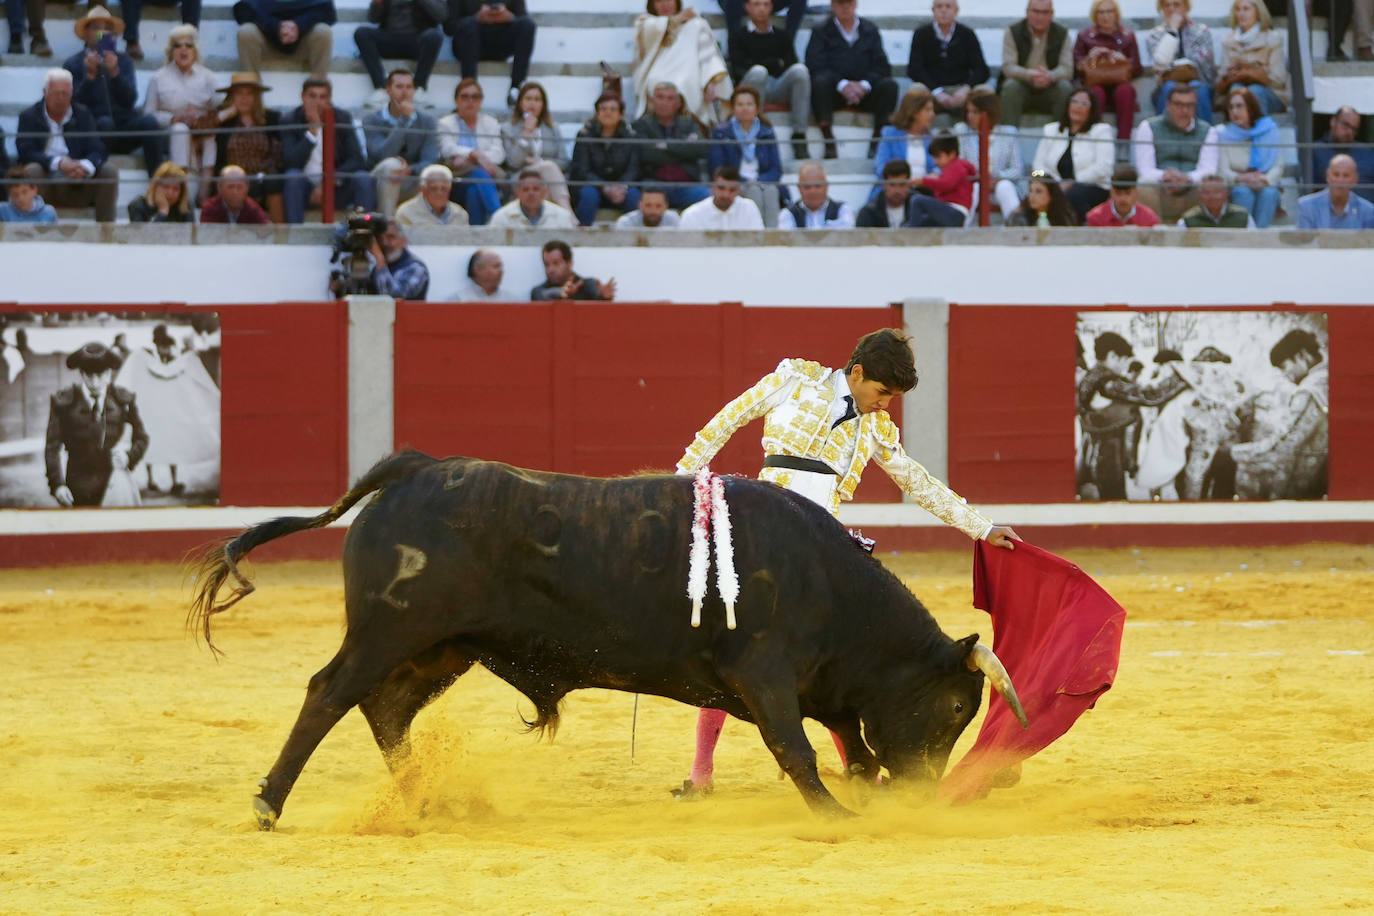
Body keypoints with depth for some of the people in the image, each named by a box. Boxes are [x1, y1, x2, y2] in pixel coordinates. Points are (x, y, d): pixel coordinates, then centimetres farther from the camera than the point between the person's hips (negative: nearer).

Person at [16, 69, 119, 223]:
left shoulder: (83, 114, 10)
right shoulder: (29, 116, 3)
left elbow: (97, 151, -1)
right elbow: (26, 152, -12)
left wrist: (85, 167, -27)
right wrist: (58, 163, -28)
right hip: (45, 187, -2)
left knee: (109, 172, -19)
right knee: (32, 170, -33)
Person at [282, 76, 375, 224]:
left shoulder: (343, 118, 1)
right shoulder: (290, 121, -4)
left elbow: (357, 160, -8)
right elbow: (290, 162, -17)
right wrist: (312, 130, -24)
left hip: (336, 189, 1)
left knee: (363, 179, -26)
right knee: (293, 177, -32)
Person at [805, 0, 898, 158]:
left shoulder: (870, 30, 15)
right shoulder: (821, 31, 9)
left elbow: (882, 66, 5)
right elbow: (815, 66, -6)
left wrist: (864, 84, -16)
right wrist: (842, 84, -22)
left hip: (864, 90, 2)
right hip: (834, 91, -2)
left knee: (889, 85, -26)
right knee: (820, 82, -34)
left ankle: (876, 142, -27)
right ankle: (829, 143, -36)